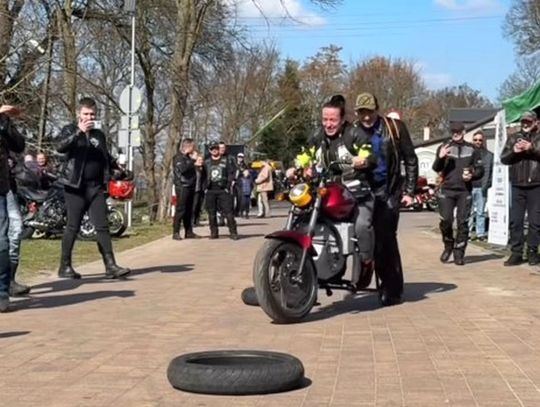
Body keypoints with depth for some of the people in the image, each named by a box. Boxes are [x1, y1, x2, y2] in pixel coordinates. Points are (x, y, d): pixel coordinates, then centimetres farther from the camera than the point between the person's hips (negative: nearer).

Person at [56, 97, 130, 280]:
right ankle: (65, 266, 10)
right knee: (73, 227, 0)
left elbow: (105, 157, 28)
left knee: (102, 226, 1)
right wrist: (79, 131, -26)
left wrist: (117, 168, 10)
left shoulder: (99, 134, 16)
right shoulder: (70, 130, 2)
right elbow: (60, 147, -19)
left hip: (96, 187, 4)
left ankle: (110, 266, 0)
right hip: (75, 187, -4)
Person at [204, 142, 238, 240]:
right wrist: (205, 187, 3)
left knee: (228, 212, -8)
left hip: (223, 190, -3)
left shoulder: (225, 160, 6)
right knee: (211, 213, 4)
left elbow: (231, 173, 1)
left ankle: (233, 232, -5)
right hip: (210, 191, 3)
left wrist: (228, 186, -8)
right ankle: (214, 232, 13)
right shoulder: (207, 162, 13)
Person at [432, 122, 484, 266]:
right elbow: (436, 168, 2)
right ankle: (448, 246, 16)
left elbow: (480, 169, 12)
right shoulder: (444, 147, 8)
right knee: (445, 221, -7)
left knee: (463, 223, -1)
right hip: (447, 190, -1)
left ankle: (459, 253, 6)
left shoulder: (472, 149, 11)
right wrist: (440, 158, -20)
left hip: (464, 191, 1)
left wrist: (472, 175, -10)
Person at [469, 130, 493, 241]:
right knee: (469, 212, -4)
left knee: (481, 212, 6)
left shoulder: (489, 155, 9)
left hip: (481, 187, 1)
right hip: (469, 187, -1)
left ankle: (481, 233, 10)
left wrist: (486, 185, -4)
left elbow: (489, 171, 5)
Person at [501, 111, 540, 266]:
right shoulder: (513, 138, 14)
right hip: (517, 185, 2)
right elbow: (503, 158, 10)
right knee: (515, 220, 0)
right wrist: (513, 151, -9)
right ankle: (516, 253, 4)